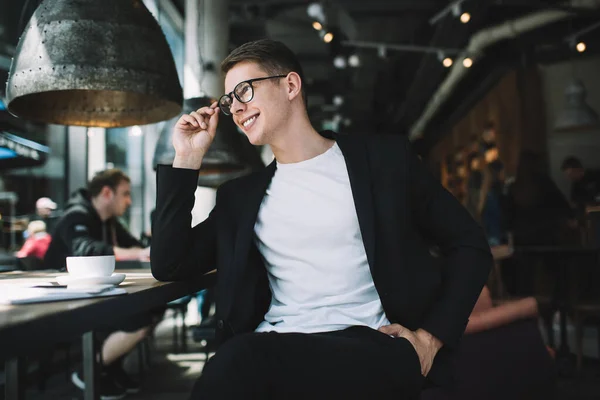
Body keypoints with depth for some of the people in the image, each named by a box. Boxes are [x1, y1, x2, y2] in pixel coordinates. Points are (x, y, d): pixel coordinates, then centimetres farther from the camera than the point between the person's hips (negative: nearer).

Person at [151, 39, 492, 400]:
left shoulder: (385, 157, 8)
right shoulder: (240, 196, 18)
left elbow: (471, 245, 10)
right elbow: (169, 265, 9)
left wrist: (434, 336, -4)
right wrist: (187, 159, 8)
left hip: (370, 346, -2)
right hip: (277, 350, 3)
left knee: (244, 361, -32)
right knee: (238, 363, -34)